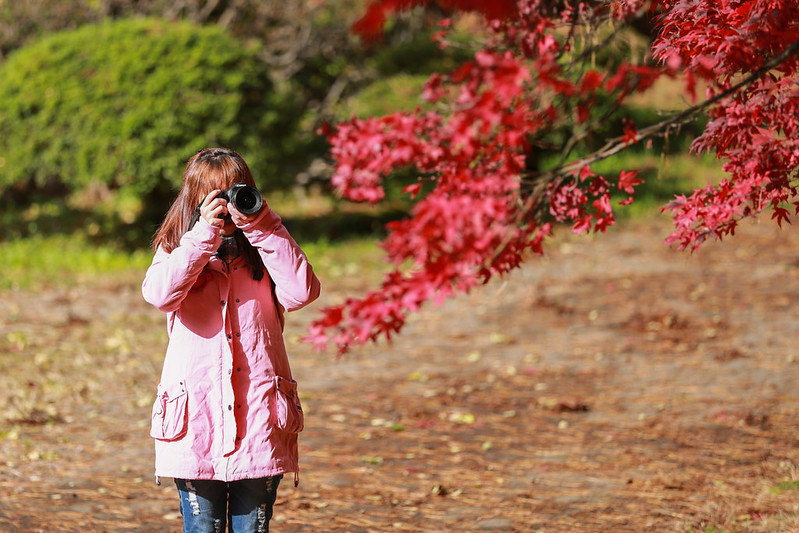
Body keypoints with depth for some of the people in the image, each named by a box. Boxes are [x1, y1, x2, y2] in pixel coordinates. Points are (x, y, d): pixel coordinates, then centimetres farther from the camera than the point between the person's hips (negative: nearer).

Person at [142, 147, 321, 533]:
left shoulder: (263, 254, 11)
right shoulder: (178, 251, 8)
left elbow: (302, 291, -9)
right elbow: (159, 293, -14)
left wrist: (263, 227, -9)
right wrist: (204, 234, -15)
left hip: (258, 416, 1)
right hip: (195, 414, -1)